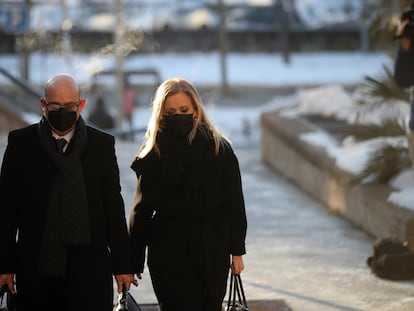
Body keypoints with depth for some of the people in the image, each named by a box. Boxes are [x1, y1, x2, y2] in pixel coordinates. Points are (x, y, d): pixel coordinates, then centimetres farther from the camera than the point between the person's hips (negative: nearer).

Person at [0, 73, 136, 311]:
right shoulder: (21, 143, 4)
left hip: (90, 271, 0)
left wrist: (123, 265, 6)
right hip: (36, 272, 0)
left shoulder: (102, 144, 6)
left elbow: (114, 207, 8)